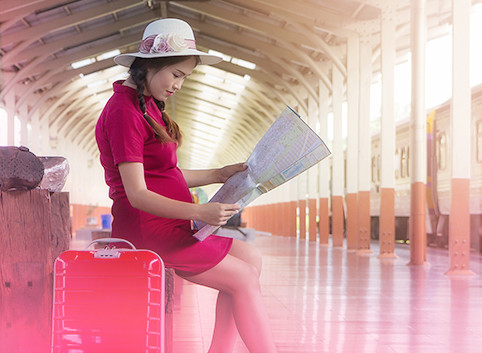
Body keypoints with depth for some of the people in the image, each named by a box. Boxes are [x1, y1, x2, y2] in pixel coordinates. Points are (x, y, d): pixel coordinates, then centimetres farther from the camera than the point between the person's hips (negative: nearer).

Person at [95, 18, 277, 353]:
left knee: (249, 256, 6)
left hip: (166, 222, 10)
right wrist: (199, 212, -32)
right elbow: (137, 194, -22)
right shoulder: (124, 111, -16)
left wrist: (219, 174, 12)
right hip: (146, 227, -10)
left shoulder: (148, 105, 16)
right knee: (244, 279, -9)